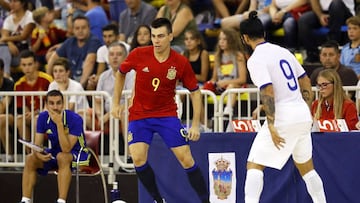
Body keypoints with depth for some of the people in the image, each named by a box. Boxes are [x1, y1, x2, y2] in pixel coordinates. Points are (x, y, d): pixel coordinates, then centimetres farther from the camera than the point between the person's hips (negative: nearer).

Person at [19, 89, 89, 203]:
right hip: (54, 154, 6)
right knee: (30, 159, -17)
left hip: (77, 154, -6)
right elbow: (37, 145, -7)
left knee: (62, 157, -37)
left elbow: (66, 149, -33)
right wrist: (39, 154, -31)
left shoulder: (75, 119, -25)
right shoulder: (43, 118, -9)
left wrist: (59, 123, -39)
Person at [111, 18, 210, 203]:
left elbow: (195, 92, 0)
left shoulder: (181, 63, -12)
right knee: (138, 158, -15)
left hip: (167, 115, -1)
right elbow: (121, 74, 9)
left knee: (186, 159, -8)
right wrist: (116, 103, 7)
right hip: (139, 116, 1)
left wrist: (195, 125, -6)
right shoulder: (138, 55, -11)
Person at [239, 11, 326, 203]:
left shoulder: (255, 59, -10)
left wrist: (271, 126, -19)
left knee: (254, 165, -4)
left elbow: (268, 93, -19)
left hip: (283, 118, -7)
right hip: (303, 116, 7)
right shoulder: (282, 51, 13)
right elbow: (306, 82, 17)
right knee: (306, 167, 20)